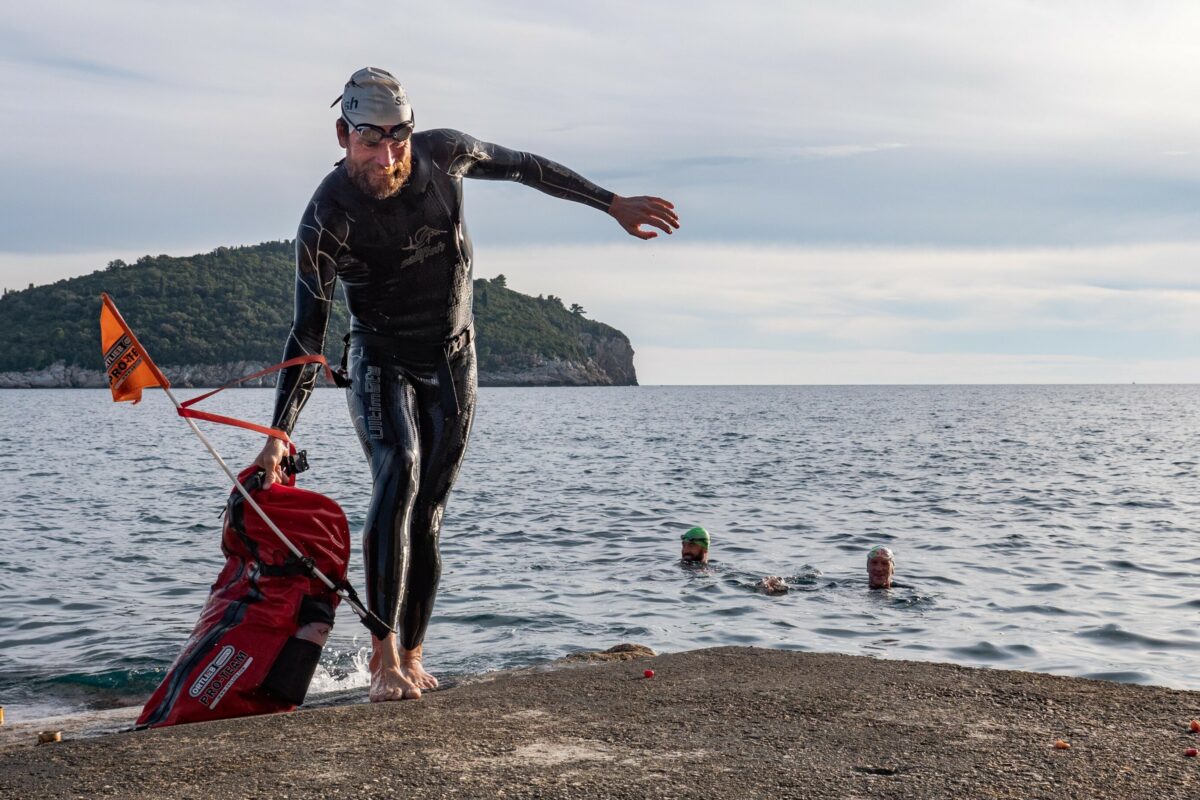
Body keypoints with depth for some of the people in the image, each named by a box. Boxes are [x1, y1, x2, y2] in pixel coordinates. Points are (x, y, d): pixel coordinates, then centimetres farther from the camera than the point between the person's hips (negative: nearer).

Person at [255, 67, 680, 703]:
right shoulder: (327, 218, -21)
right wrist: (279, 435, -27)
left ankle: (412, 658, 10)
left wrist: (614, 204, 8)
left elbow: (528, 168, 5)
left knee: (428, 511, 1)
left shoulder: (443, 154, -12)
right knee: (398, 476, -26)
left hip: (452, 363, 3)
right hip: (380, 362, -3)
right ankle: (385, 656, -26)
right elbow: (307, 332, -21)